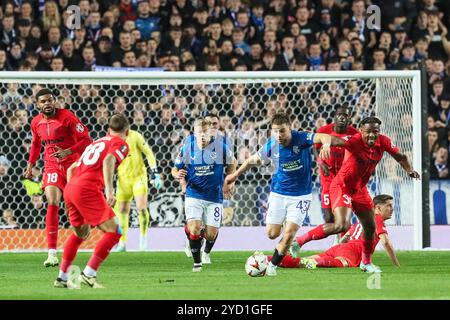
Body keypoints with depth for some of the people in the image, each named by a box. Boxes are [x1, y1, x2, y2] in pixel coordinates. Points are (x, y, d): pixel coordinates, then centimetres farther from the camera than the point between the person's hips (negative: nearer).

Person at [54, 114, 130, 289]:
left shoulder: (96, 143, 30)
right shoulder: (121, 143, 7)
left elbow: (71, 169, 31)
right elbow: (109, 160, -16)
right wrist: (109, 189, -27)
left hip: (70, 189, 8)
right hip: (88, 189, -8)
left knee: (80, 233, 28)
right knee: (114, 231, -5)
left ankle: (62, 278, 32)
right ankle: (88, 274, -13)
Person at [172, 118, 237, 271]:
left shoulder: (220, 147, -8)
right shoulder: (187, 148, -6)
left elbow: (232, 162, 11)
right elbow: (175, 168, 4)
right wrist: (177, 174, -20)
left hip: (214, 197, 0)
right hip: (193, 196, 0)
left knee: (211, 234, 2)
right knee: (194, 229, -18)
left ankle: (207, 252, 39)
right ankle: (197, 262, 4)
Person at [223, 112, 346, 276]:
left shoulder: (301, 139, -20)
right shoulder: (271, 146, -11)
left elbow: (323, 137, -37)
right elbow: (253, 160, 8)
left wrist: (326, 143, -62)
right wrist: (235, 175, 17)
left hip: (301, 195, -2)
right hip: (278, 193, 2)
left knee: (289, 233, -11)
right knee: (272, 233, 2)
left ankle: (272, 265, 9)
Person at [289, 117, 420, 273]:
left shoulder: (383, 142, -8)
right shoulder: (354, 141, -28)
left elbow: (399, 156, 8)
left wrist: (410, 170, -8)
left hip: (360, 189, 7)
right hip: (342, 187, -7)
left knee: (370, 226, 13)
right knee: (342, 225, -23)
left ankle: (366, 262, 36)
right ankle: (300, 241, -13)